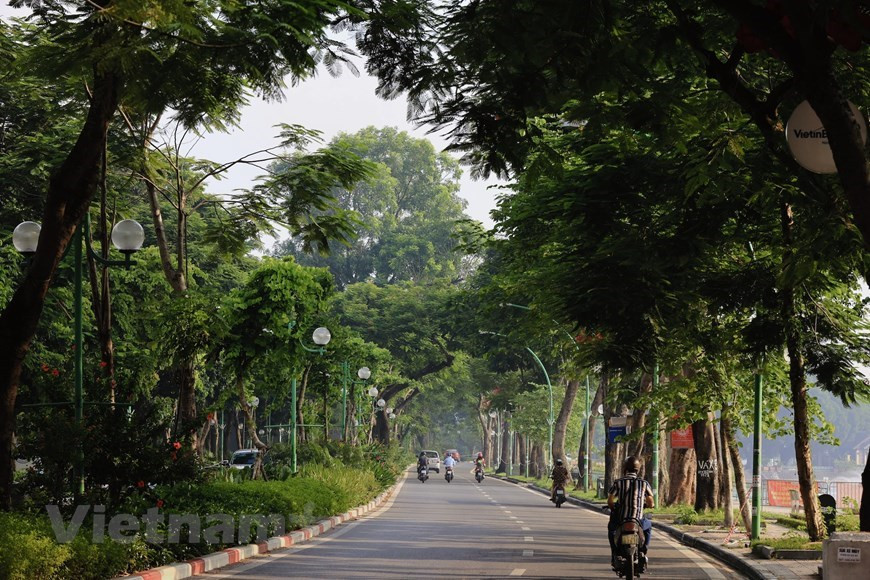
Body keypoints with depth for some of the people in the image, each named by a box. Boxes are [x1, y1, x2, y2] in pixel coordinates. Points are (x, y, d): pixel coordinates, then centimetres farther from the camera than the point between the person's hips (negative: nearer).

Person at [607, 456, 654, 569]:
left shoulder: (618, 482, -1)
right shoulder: (644, 483, 1)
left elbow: (610, 502, -5)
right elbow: (651, 504, 4)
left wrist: (614, 507, 19)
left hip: (620, 519, 0)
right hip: (638, 520, 0)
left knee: (611, 527, 35)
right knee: (648, 526, 35)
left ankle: (614, 555, 25)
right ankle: (643, 553, 22)